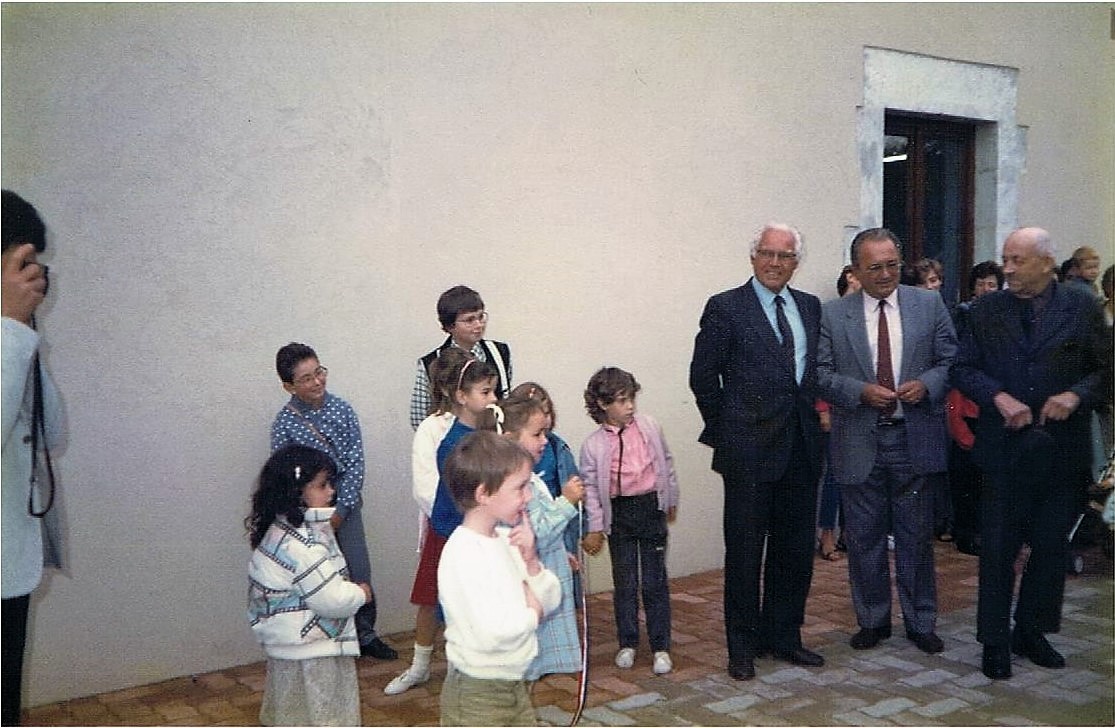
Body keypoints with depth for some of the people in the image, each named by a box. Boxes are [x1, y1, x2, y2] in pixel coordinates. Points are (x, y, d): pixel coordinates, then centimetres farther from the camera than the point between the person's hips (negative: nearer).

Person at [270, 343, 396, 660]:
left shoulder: (342, 409, -4)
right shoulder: (284, 423, -10)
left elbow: (356, 461, -4)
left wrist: (341, 509, -9)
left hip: (346, 503, 2)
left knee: (359, 572, 6)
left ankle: (365, 634, 25)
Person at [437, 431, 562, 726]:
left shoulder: (506, 539, 0)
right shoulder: (464, 553, -24)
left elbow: (551, 600, 6)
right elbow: (495, 632, -32)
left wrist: (530, 559, -11)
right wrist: (532, 612, -13)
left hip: (515, 685, 8)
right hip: (477, 694, -8)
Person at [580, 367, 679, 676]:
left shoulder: (649, 427, -2)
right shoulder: (593, 444, -8)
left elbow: (666, 462, 11)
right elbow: (590, 487, -2)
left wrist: (671, 500, 17)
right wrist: (595, 528, -3)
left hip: (651, 507, 1)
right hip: (619, 513, -1)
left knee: (655, 581, 4)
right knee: (624, 581, 9)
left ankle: (661, 647, 14)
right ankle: (627, 644, 24)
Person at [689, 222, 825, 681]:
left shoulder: (810, 307, 11)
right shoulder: (725, 308, -4)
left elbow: (820, 369, 16)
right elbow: (703, 376, -3)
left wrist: (814, 419, 8)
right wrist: (726, 431, -1)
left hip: (801, 447, 5)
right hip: (750, 450, -5)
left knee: (796, 549, 12)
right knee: (745, 550, 4)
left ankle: (783, 636, 28)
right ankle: (743, 646, 17)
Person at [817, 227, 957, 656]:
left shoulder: (929, 305, 4)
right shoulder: (832, 315, 1)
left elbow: (951, 361, 5)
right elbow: (821, 375, -1)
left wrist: (926, 383, -14)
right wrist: (861, 391, -16)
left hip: (915, 439, 0)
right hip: (859, 443, 0)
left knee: (917, 537, 9)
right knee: (865, 539, 10)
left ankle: (921, 622, 25)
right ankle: (872, 620, 26)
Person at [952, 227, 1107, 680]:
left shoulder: (1081, 307, 2)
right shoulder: (987, 309, 3)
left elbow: (1103, 367, 3)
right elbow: (964, 368, 2)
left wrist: (1076, 395, -15)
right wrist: (999, 397, -14)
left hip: (1063, 449, 1)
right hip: (1005, 445, -1)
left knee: (1052, 545, 11)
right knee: (998, 547, 4)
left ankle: (1031, 631, 28)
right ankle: (994, 642, 15)